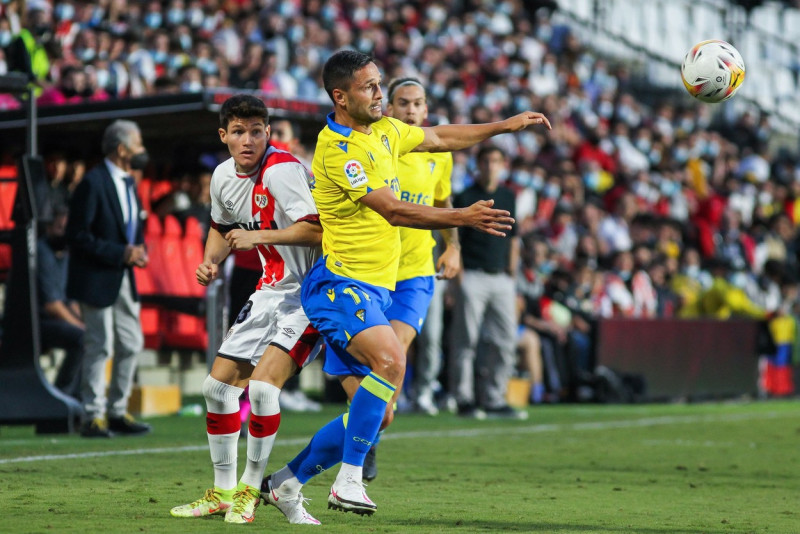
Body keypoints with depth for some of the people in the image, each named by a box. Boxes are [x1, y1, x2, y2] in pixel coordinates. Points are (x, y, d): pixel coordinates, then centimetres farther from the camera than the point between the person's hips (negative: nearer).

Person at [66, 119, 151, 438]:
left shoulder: (128, 183, 13)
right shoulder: (93, 184, -15)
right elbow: (77, 235, -19)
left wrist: (139, 249, 2)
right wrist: (121, 253, -20)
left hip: (124, 278, 9)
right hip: (97, 279, -9)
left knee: (131, 344, 10)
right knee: (100, 346, -5)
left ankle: (118, 412, 19)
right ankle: (93, 417, 3)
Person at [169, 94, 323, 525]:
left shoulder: (281, 170, -21)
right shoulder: (224, 176, 5)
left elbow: (319, 228, -29)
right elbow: (222, 227, 24)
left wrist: (259, 236, -24)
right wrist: (211, 261, 5)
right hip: (272, 291, 9)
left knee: (262, 384, -21)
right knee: (217, 386, 7)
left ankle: (250, 490, -3)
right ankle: (222, 492, 21)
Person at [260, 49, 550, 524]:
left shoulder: (384, 130, 11)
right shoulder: (335, 148, -15)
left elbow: (440, 138, 28)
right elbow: (392, 210, -20)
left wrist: (505, 126, 24)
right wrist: (462, 217, -24)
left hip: (375, 289, 9)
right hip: (340, 283, -9)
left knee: (377, 411, 6)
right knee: (390, 361, -33)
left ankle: (287, 482, 20)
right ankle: (349, 481, -26)